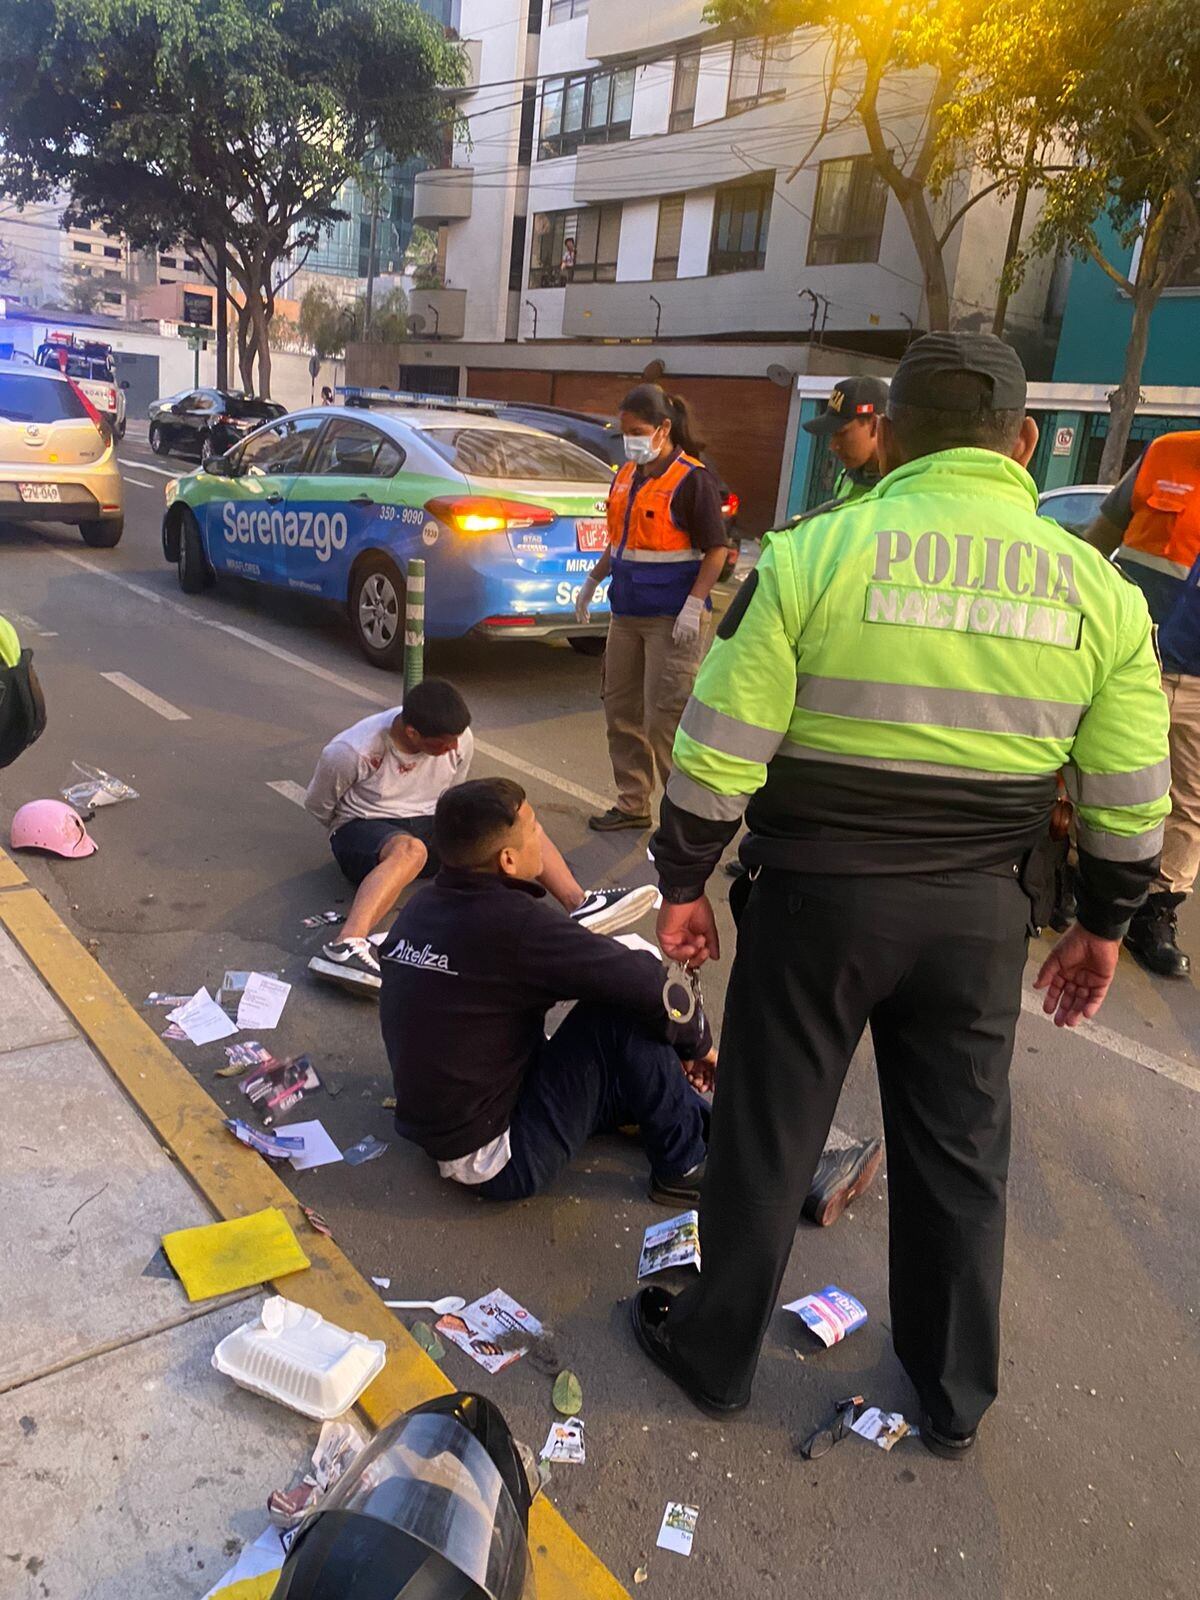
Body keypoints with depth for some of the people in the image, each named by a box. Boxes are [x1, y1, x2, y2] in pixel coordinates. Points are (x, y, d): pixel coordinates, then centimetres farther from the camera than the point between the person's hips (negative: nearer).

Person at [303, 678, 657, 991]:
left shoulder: (460, 740, -9)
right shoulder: (348, 752, -23)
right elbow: (318, 805, -5)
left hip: (428, 824, 5)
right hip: (363, 829, -5)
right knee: (409, 850, -42)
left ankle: (580, 904, -30)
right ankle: (347, 946, -63)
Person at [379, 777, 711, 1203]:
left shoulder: (421, 908, 0)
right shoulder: (514, 925, -26)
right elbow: (646, 985, -23)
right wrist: (698, 1041, -2)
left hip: (439, 1135, 9)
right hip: (499, 1163, -9)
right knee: (624, 1014, -14)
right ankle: (683, 1167, 2)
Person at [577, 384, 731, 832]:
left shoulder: (692, 479, -11)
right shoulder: (626, 476, 12)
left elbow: (716, 549, -12)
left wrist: (693, 605, -20)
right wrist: (592, 582, 16)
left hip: (672, 618, -8)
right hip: (626, 611, 8)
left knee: (665, 717, -8)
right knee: (621, 710, 12)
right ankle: (632, 803, 25)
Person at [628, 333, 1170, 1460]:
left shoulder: (816, 553, -10)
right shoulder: (1096, 589, 0)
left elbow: (718, 747, -11)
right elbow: (1128, 798, 5)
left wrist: (682, 883, 1)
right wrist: (1103, 924, 18)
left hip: (818, 892, -3)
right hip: (983, 911, 3)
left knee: (765, 1137, 14)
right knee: (960, 1153, 19)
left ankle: (715, 1354, 34)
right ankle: (954, 1399, 38)